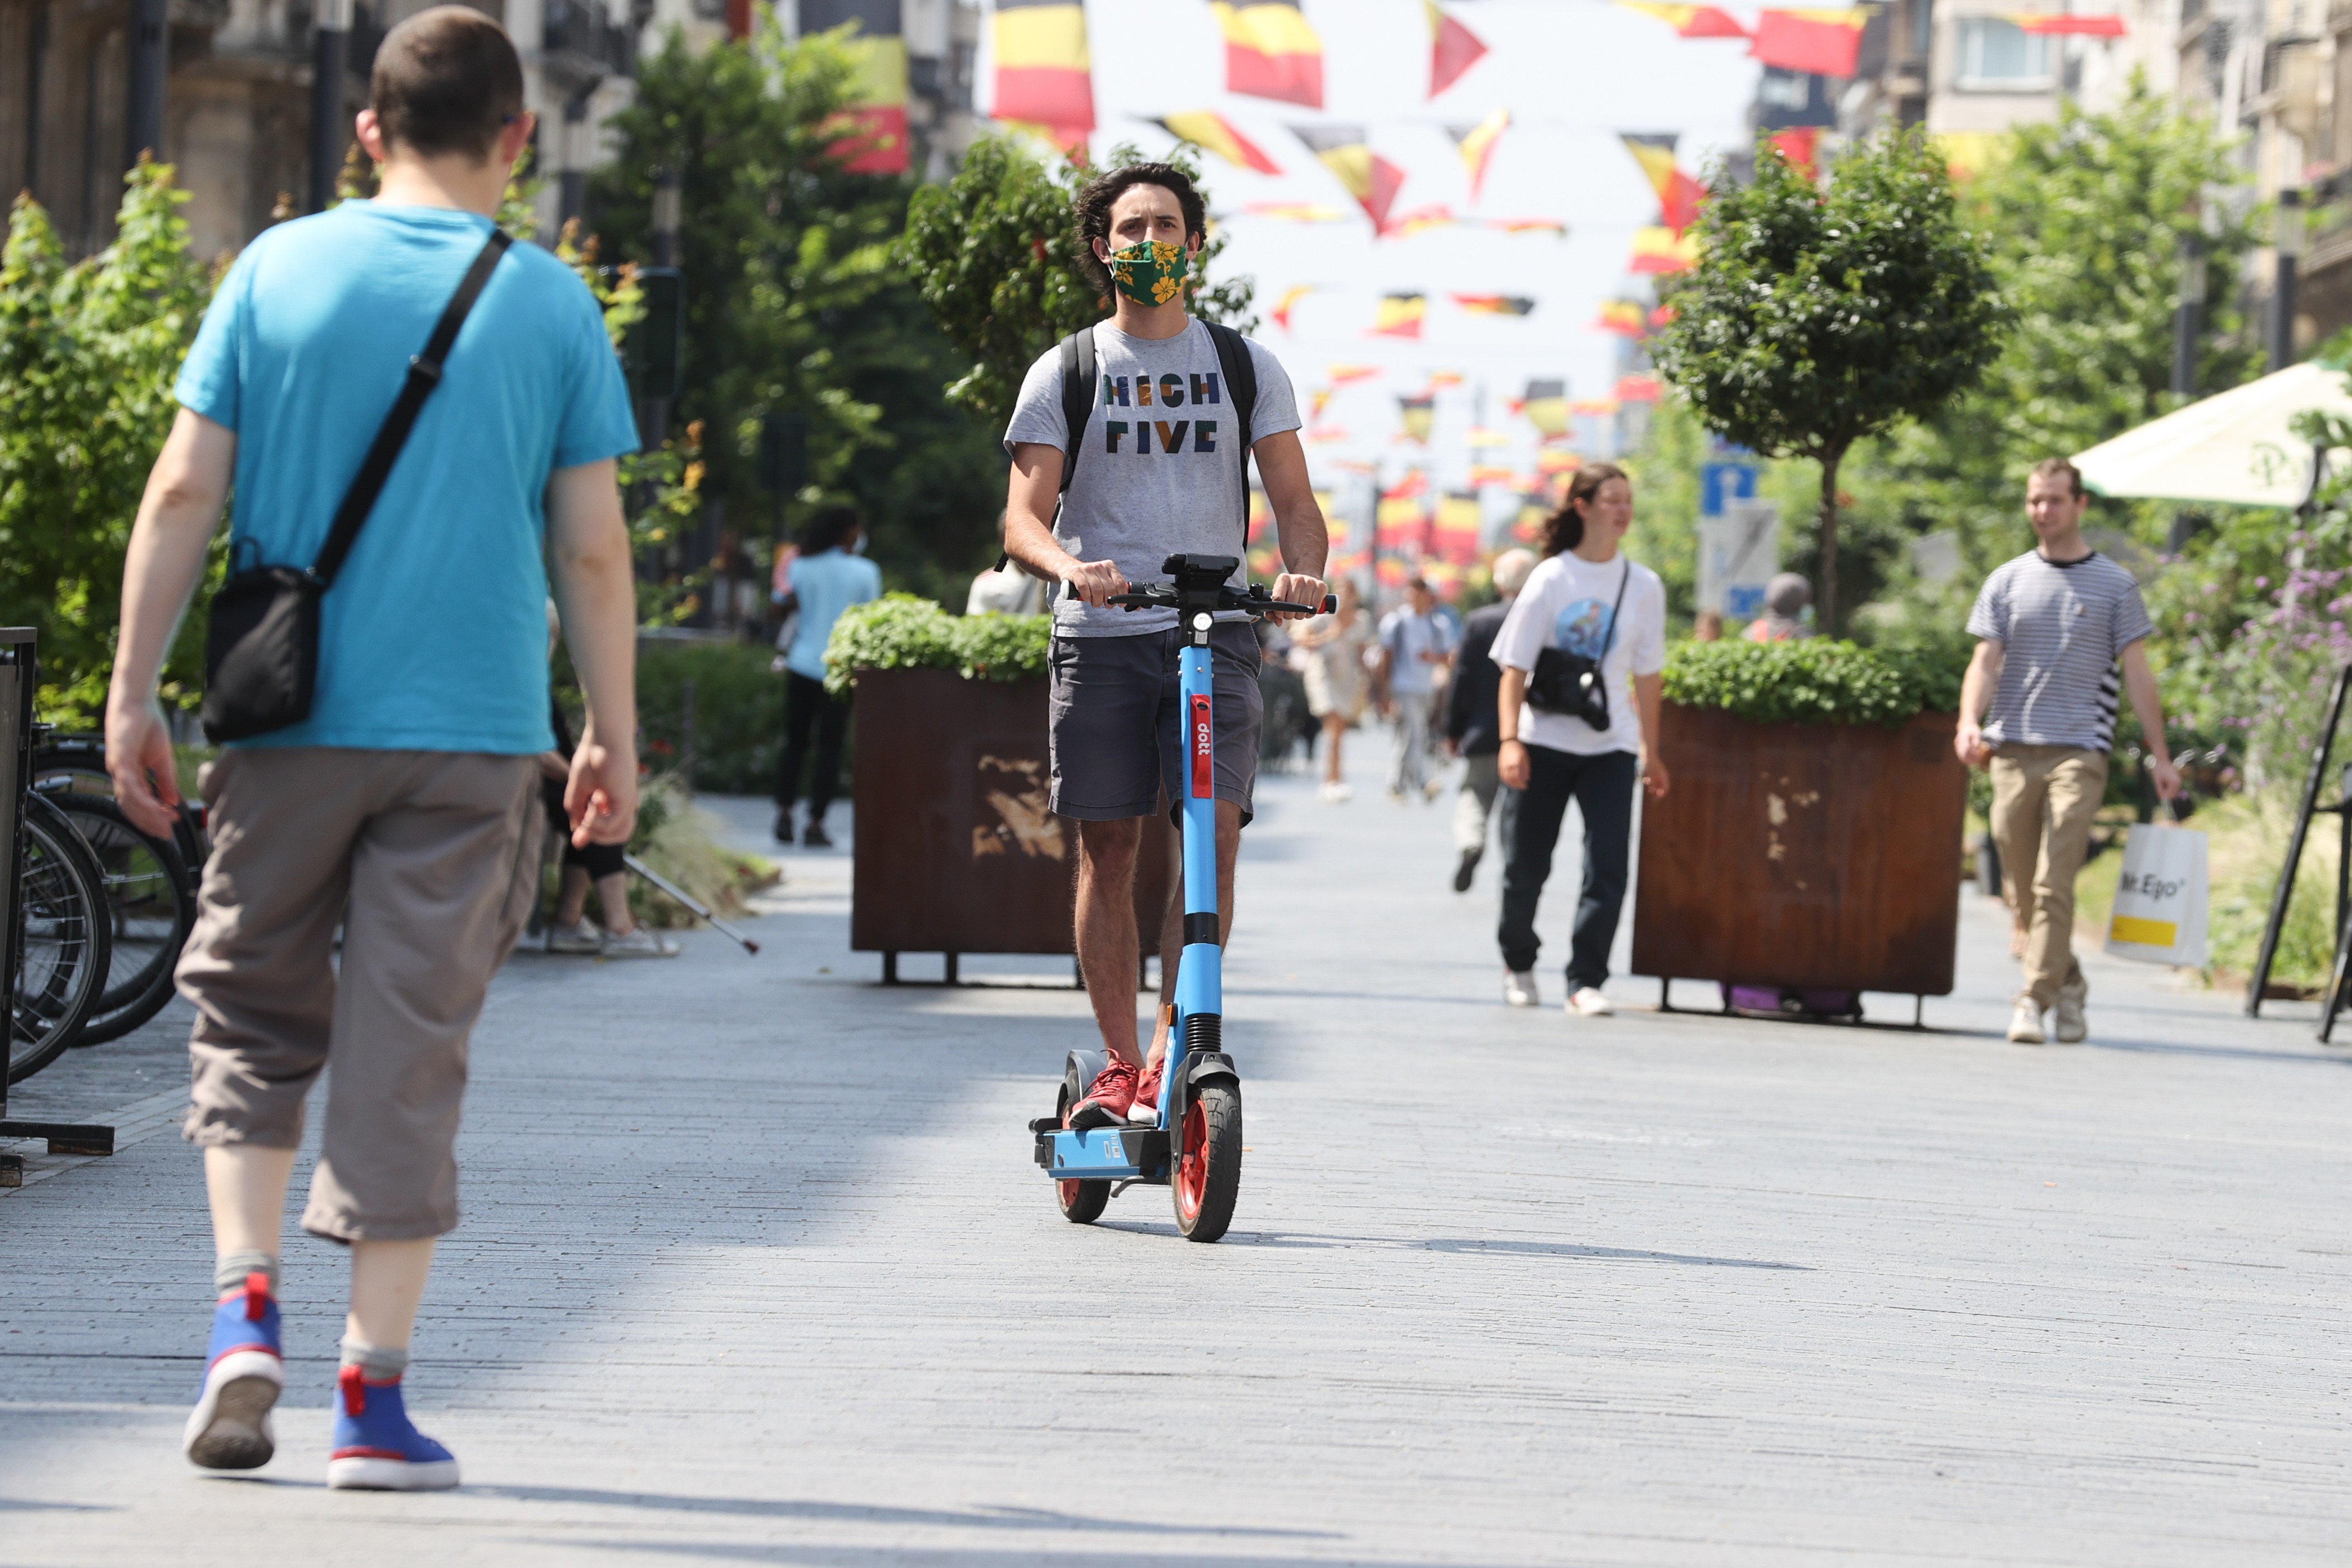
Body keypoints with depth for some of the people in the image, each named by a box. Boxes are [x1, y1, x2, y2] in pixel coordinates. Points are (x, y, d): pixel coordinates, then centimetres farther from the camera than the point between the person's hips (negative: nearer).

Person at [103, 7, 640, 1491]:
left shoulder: (276, 271, 1)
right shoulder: (550, 303, 0)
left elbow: (184, 493, -2)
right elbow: (591, 546, 0)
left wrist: (136, 694, 3)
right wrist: (615, 738, 9)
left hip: (289, 722, 1)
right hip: (473, 731, -1)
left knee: (254, 1013, 17)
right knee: (409, 1051, 3)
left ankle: (247, 1306, 0)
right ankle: (376, 1396, 4)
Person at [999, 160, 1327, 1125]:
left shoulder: (1245, 367, 11)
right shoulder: (1065, 373, 7)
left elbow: (1293, 498, 7)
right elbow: (1023, 518, -1)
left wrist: (1303, 569, -16)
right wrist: (1071, 566, -24)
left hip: (1214, 628, 0)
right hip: (1100, 637, 0)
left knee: (1214, 830, -14)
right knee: (1108, 848, 1)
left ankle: (1174, 1054, -7)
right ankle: (1119, 1066, 8)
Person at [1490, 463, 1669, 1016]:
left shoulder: (1644, 586, 4)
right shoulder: (1550, 580, -4)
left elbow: (1646, 675, 10)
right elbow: (1515, 667, -5)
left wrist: (1651, 752, 10)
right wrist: (1510, 740, -15)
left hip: (1610, 747, 2)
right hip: (1545, 742, -2)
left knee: (1609, 864, -12)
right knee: (1527, 866, 5)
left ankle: (1586, 981, -8)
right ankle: (1518, 964, 28)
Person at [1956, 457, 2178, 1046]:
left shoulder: (2114, 585, 7)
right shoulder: (2007, 582, 12)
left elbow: (2136, 673, 8)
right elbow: (1985, 662, 6)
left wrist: (2159, 755, 4)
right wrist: (1970, 722, -13)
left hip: (2079, 752, -3)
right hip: (2012, 750, 3)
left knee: (2054, 885, -14)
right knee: (2023, 887, 5)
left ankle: (2034, 1000, -15)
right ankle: (2068, 985, 23)